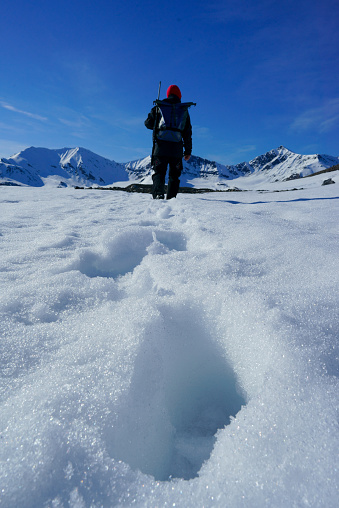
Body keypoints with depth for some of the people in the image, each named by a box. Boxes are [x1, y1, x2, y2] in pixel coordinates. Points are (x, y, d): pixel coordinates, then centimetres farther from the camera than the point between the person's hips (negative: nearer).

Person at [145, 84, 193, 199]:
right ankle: (171, 197, 3)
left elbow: (148, 123, 13)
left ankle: (158, 194, -21)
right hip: (177, 148, 1)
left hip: (161, 145, -1)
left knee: (159, 172, 1)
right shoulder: (184, 110, 16)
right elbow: (188, 132, 13)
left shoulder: (159, 107, 12)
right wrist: (188, 151, 15)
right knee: (174, 175, 10)